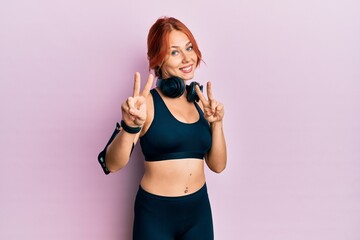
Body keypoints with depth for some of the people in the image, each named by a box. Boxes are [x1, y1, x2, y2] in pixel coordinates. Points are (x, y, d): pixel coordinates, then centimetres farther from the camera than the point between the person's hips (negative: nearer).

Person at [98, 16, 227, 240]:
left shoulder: (200, 101, 3)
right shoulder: (148, 102, -11)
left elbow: (218, 165, 4)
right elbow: (112, 164, -19)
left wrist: (216, 122, -10)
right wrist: (131, 127, -35)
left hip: (199, 210, 4)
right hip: (155, 213, -4)